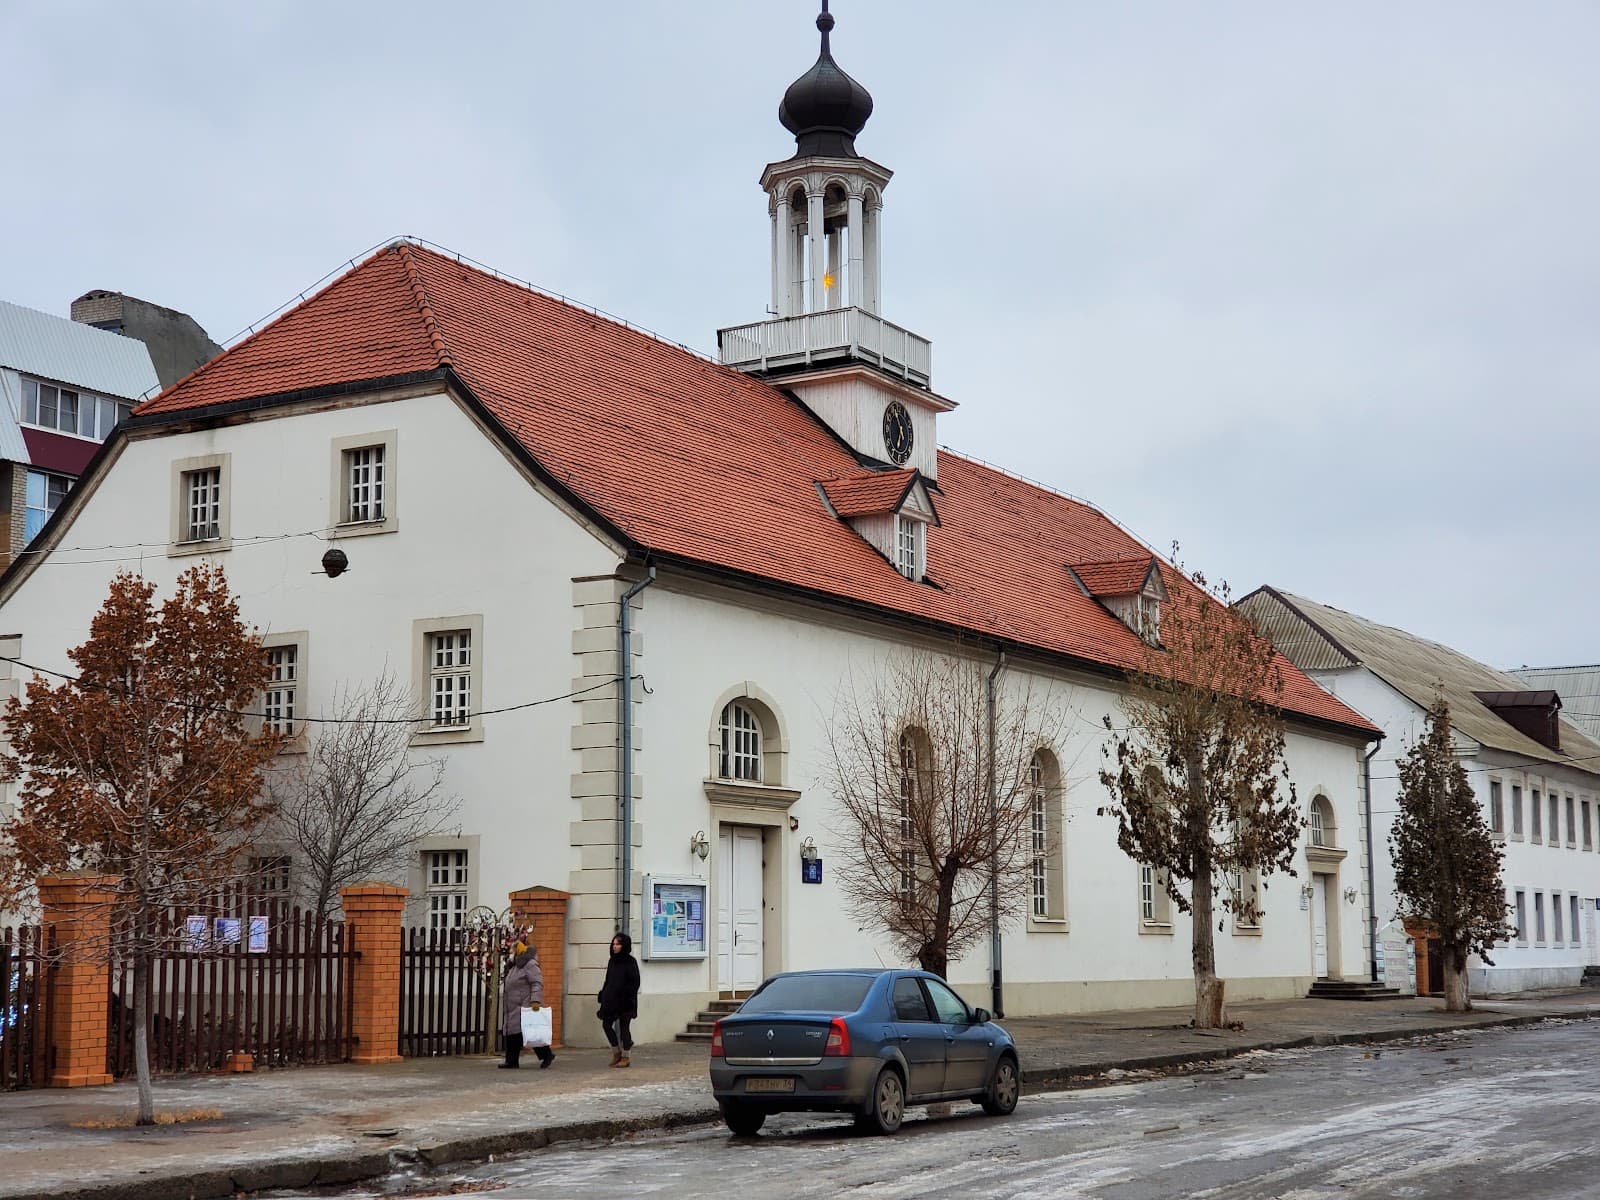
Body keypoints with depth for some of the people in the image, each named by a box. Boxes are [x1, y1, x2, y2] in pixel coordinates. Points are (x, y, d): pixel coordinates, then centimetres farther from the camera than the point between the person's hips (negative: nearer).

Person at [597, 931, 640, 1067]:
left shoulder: (630, 962, -7)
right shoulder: (612, 961, 12)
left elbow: (635, 983, -10)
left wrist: (629, 998, -18)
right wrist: (603, 995, 9)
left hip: (624, 1000, -6)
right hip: (611, 1000, 6)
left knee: (623, 1026, -1)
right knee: (606, 1023, 1)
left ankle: (625, 1057, 8)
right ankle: (616, 1052, 16)